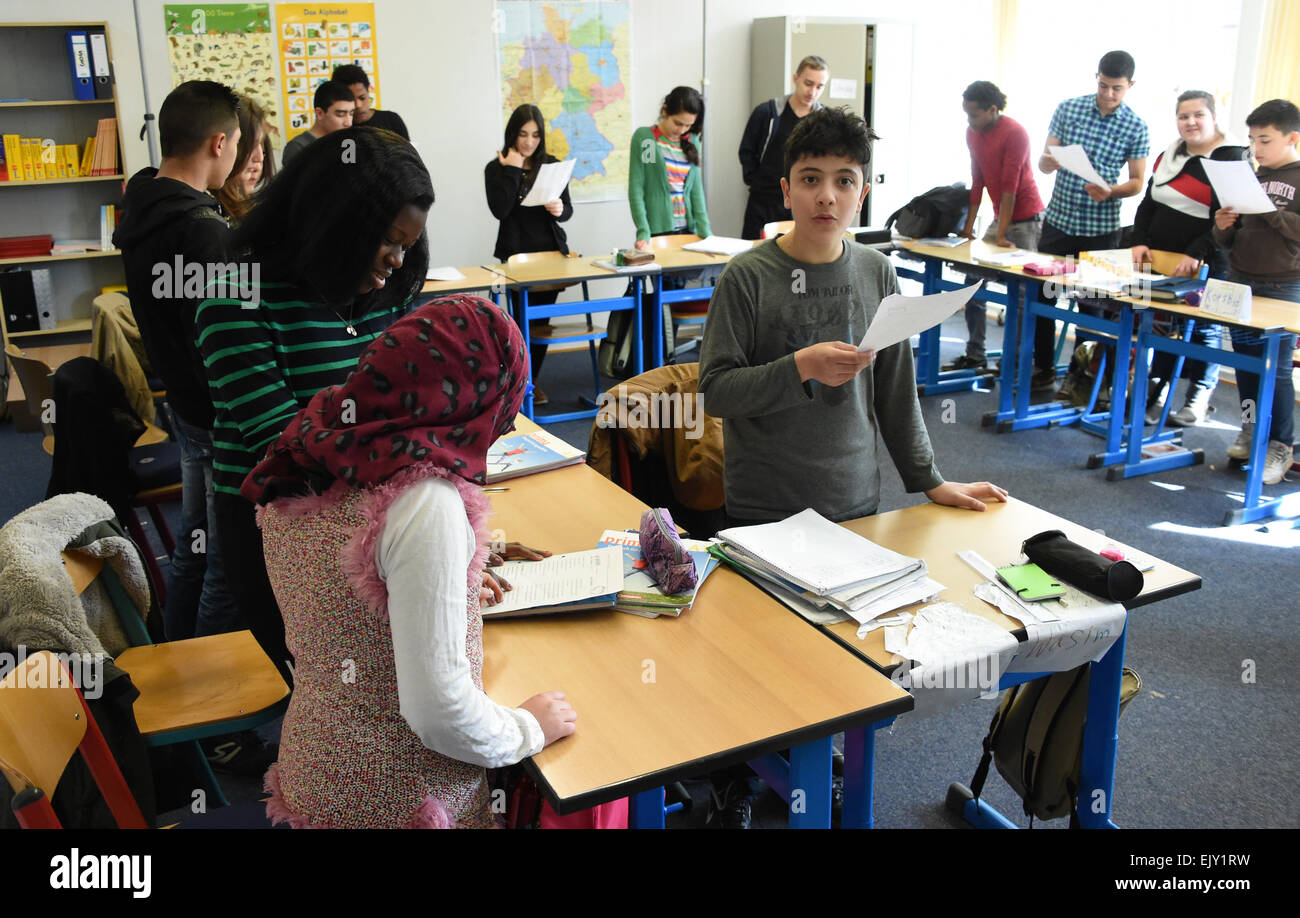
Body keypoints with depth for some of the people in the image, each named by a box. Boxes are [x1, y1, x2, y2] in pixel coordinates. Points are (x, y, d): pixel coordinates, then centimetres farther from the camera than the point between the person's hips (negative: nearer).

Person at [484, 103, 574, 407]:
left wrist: (559, 209, -17)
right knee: (524, 320, -4)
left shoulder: (551, 165, 8)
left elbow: (568, 209, 6)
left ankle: (530, 381, 20)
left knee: (542, 320, 7)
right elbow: (500, 210, -15)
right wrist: (512, 170, -14)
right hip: (516, 253, -3)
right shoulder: (496, 168, -1)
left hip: (551, 251, 3)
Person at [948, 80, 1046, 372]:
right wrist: (968, 225, 3)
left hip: (1026, 219, -8)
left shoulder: (1014, 134, -17)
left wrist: (1001, 236, -21)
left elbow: (1009, 187, -20)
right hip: (999, 217, 8)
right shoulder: (973, 133, 5)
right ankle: (975, 355, 12)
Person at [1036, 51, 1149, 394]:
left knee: (1090, 301, 5)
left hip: (1100, 228, -2)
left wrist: (1110, 192, -20)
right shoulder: (1068, 109, 1)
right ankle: (1043, 367, 19)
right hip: (1058, 220, 2)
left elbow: (1137, 182, 0)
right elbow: (1044, 164, 1)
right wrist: (1048, 161, -22)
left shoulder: (1136, 128, -3)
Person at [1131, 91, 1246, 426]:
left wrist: (1195, 254, -22)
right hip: (1160, 261, 6)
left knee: (1203, 329, 2)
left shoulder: (1232, 158, -6)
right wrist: (1139, 241, 3)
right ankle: (1159, 391, 15)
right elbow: (1148, 205, 19)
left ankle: (1199, 398, 12)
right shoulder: (1168, 156, 16)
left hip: (1205, 267, -6)